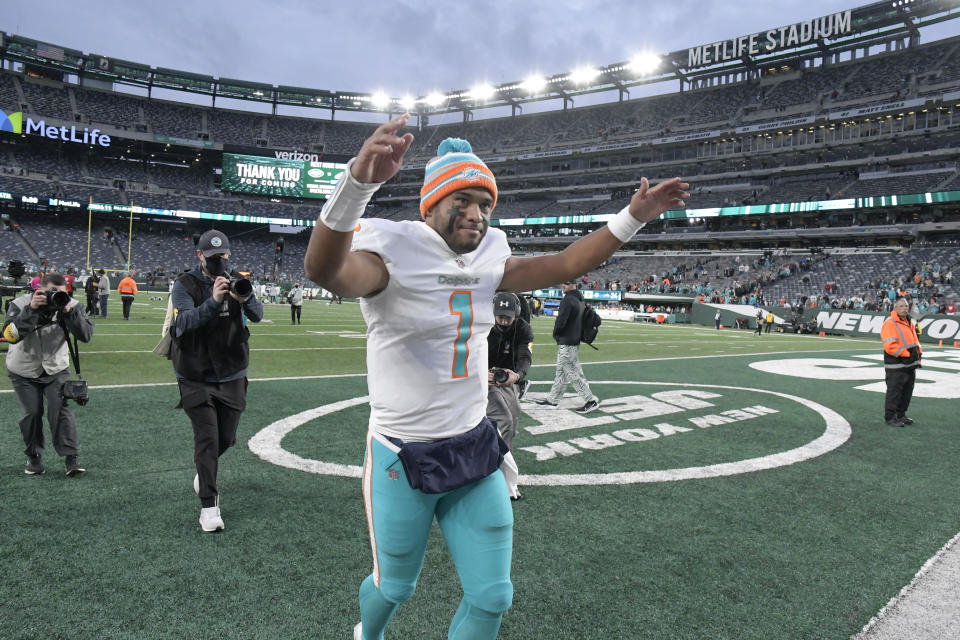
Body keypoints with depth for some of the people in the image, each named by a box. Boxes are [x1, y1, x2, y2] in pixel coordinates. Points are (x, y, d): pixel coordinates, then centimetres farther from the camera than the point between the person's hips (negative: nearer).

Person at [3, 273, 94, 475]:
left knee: (60, 409, -13)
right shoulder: (21, 304, -17)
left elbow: (86, 335, -23)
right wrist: (31, 311, -39)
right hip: (23, 370, 0)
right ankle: (34, 457, 16)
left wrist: (69, 313, -35)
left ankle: (71, 457, -10)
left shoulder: (71, 306, -13)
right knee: (32, 412, -5)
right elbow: (10, 335, -30)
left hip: (56, 369, 1)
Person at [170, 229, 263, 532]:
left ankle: (205, 470, 43)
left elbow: (257, 316, -14)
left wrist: (246, 298, -37)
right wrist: (214, 301, -37)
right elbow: (183, 322, -23)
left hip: (231, 375, 3)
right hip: (196, 378, -3)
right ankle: (209, 505, 3)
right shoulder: (185, 285, -7)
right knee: (207, 437, -7)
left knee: (226, 438, 12)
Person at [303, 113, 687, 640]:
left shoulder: (485, 256, 2)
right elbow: (325, 271, -41)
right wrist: (359, 181, -58)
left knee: (491, 598, 12)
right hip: (403, 459, -5)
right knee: (395, 588, 19)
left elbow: (561, 266, 11)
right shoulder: (393, 251, -19)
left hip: (474, 449, 6)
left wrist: (632, 217, 5)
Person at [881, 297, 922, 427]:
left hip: (910, 365, 9)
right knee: (894, 392, -4)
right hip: (896, 366, -9)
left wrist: (918, 352, 8)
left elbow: (915, 339, 25)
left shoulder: (909, 322, 15)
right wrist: (906, 354, -18)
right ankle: (890, 417, 5)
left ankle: (901, 415, 27)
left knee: (907, 392, 15)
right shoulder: (890, 323, -14)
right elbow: (890, 346, -22)